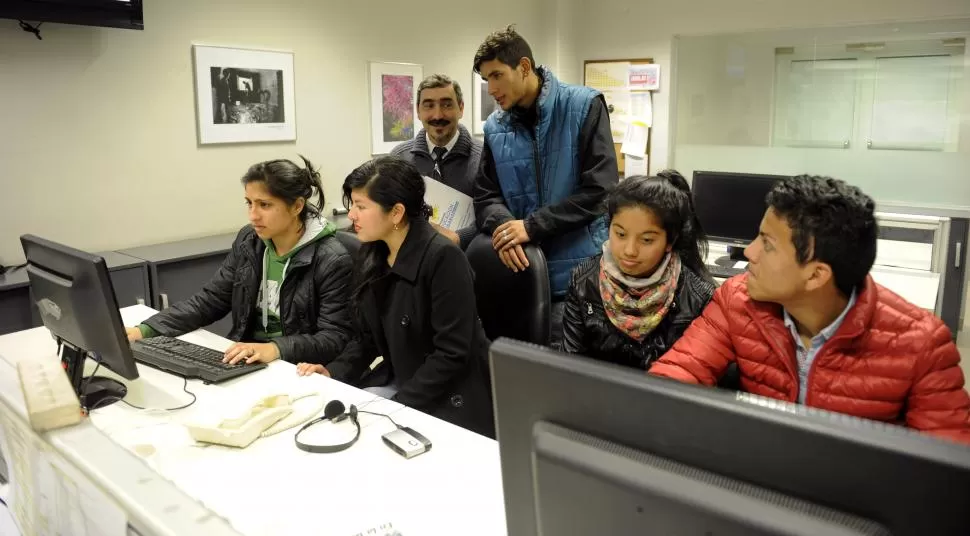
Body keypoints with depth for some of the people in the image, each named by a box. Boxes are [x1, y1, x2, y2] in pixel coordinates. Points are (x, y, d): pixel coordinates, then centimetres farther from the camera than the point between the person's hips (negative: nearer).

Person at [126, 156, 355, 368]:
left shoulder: (332, 261, -16)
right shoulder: (248, 241, 3)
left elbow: (335, 338, -19)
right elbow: (210, 300, 6)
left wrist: (275, 349, -33)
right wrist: (145, 330, -5)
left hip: (298, 371, -6)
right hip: (247, 361, 6)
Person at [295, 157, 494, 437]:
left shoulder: (443, 258, -21)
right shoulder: (369, 254, 2)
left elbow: (452, 353, -22)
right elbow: (368, 336, 9)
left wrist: (398, 406, -21)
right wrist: (335, 372, -8)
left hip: (449, 401, -7)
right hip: (398, 383, 7)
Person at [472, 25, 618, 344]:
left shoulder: (584, 106, -7)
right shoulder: (495, 127, 7)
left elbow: (599, 189, -14)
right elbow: (485, 196, 7)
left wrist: (531, 226, -18)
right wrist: (502, 226, -17)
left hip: (578, 271, -4)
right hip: (522, 270, 4)